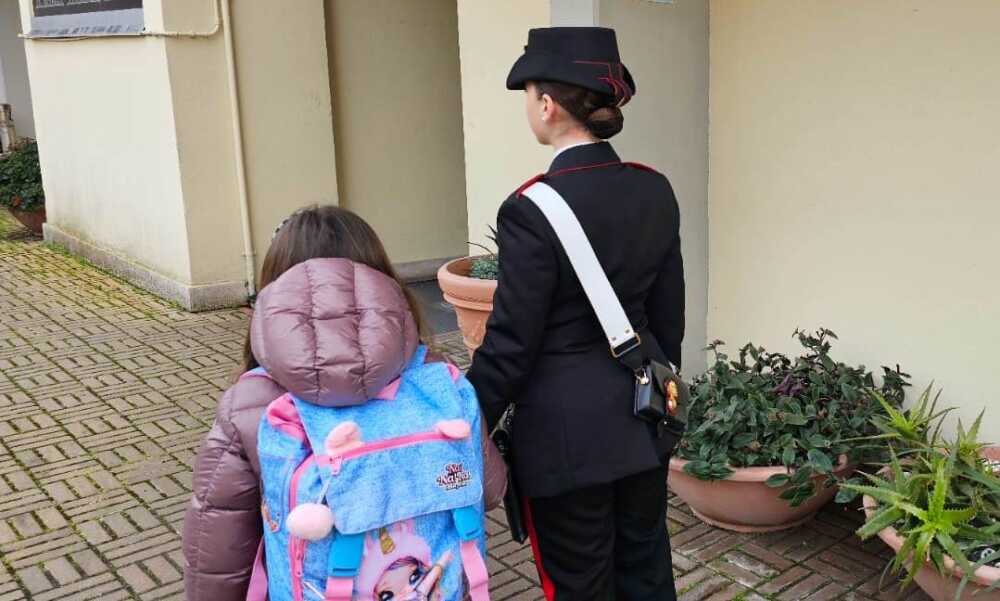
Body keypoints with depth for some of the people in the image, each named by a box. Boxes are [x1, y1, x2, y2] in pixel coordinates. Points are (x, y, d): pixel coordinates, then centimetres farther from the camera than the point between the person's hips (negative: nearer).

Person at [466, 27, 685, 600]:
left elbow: (511, 344, -17)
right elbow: (669, 314, 7)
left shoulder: (533, 209, -21)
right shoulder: (655, 190, -1)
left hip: (568, 431, -6)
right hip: (643, 415, 7)